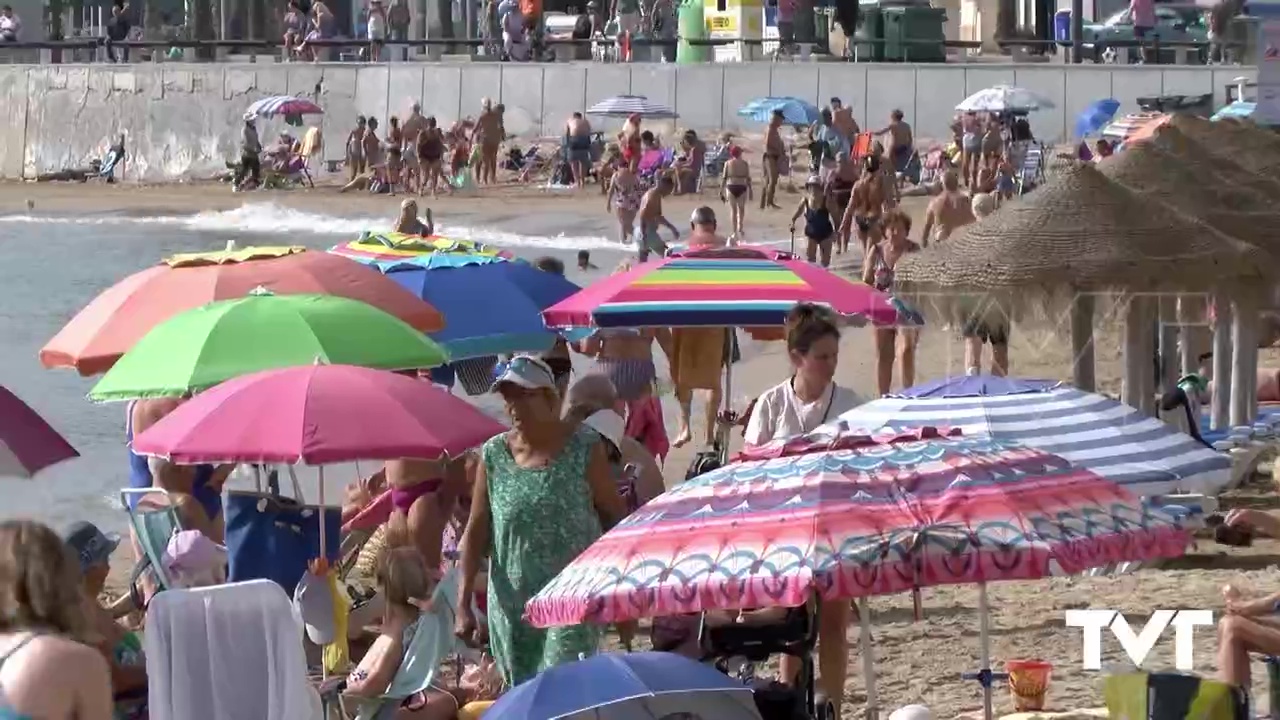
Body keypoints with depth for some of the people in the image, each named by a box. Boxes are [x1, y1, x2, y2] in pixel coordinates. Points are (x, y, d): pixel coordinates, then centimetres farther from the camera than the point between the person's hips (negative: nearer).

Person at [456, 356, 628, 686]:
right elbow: (476, 530, 3)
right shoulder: (494, 454, 1)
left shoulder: (584, 449, -5)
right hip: (513, 605, 4)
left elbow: (614, 516, 2)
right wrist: (464, 602, -3)